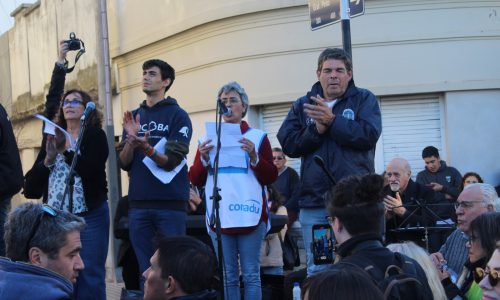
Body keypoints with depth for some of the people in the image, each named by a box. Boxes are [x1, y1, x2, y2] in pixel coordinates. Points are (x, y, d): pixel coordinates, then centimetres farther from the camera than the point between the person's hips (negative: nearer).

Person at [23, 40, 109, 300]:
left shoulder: (95, 135, 0)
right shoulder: (53, 137, 12)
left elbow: (87, 169, -18)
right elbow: (31, 185, 6)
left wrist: (65, 150, -21)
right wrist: (48, 159, -8)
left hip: (90, 215, -4)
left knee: (89, 276, -5)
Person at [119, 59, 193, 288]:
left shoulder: (178, 116, -1)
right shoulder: (134, 116, 13)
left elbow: (171, 162, -10)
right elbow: (124, 164, 8)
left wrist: (146, 148, -27)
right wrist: (131, 140, -10)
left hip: (170, 204, -4)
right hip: (139, 204, 4)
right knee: (146, 268, 7)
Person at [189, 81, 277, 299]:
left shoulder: (257, 137, 5)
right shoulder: (209, 139, 13)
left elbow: (271, 178, 0)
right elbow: (196, 180, 9)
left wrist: (254, 157, -16)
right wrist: (203, 159, -9)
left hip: (250, 216, -2)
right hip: (219, 217, 3)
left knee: (251, 275, -3)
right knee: (228, 277, 6)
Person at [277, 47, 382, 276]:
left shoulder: (364, 100, 6)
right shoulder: (302, 105, 14)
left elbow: (369, 135, -11)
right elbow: (288, 144, 2)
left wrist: (331, 121, -15)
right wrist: (316, 130, -12)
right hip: (314, 201, 3)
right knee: (316, 270, 7)